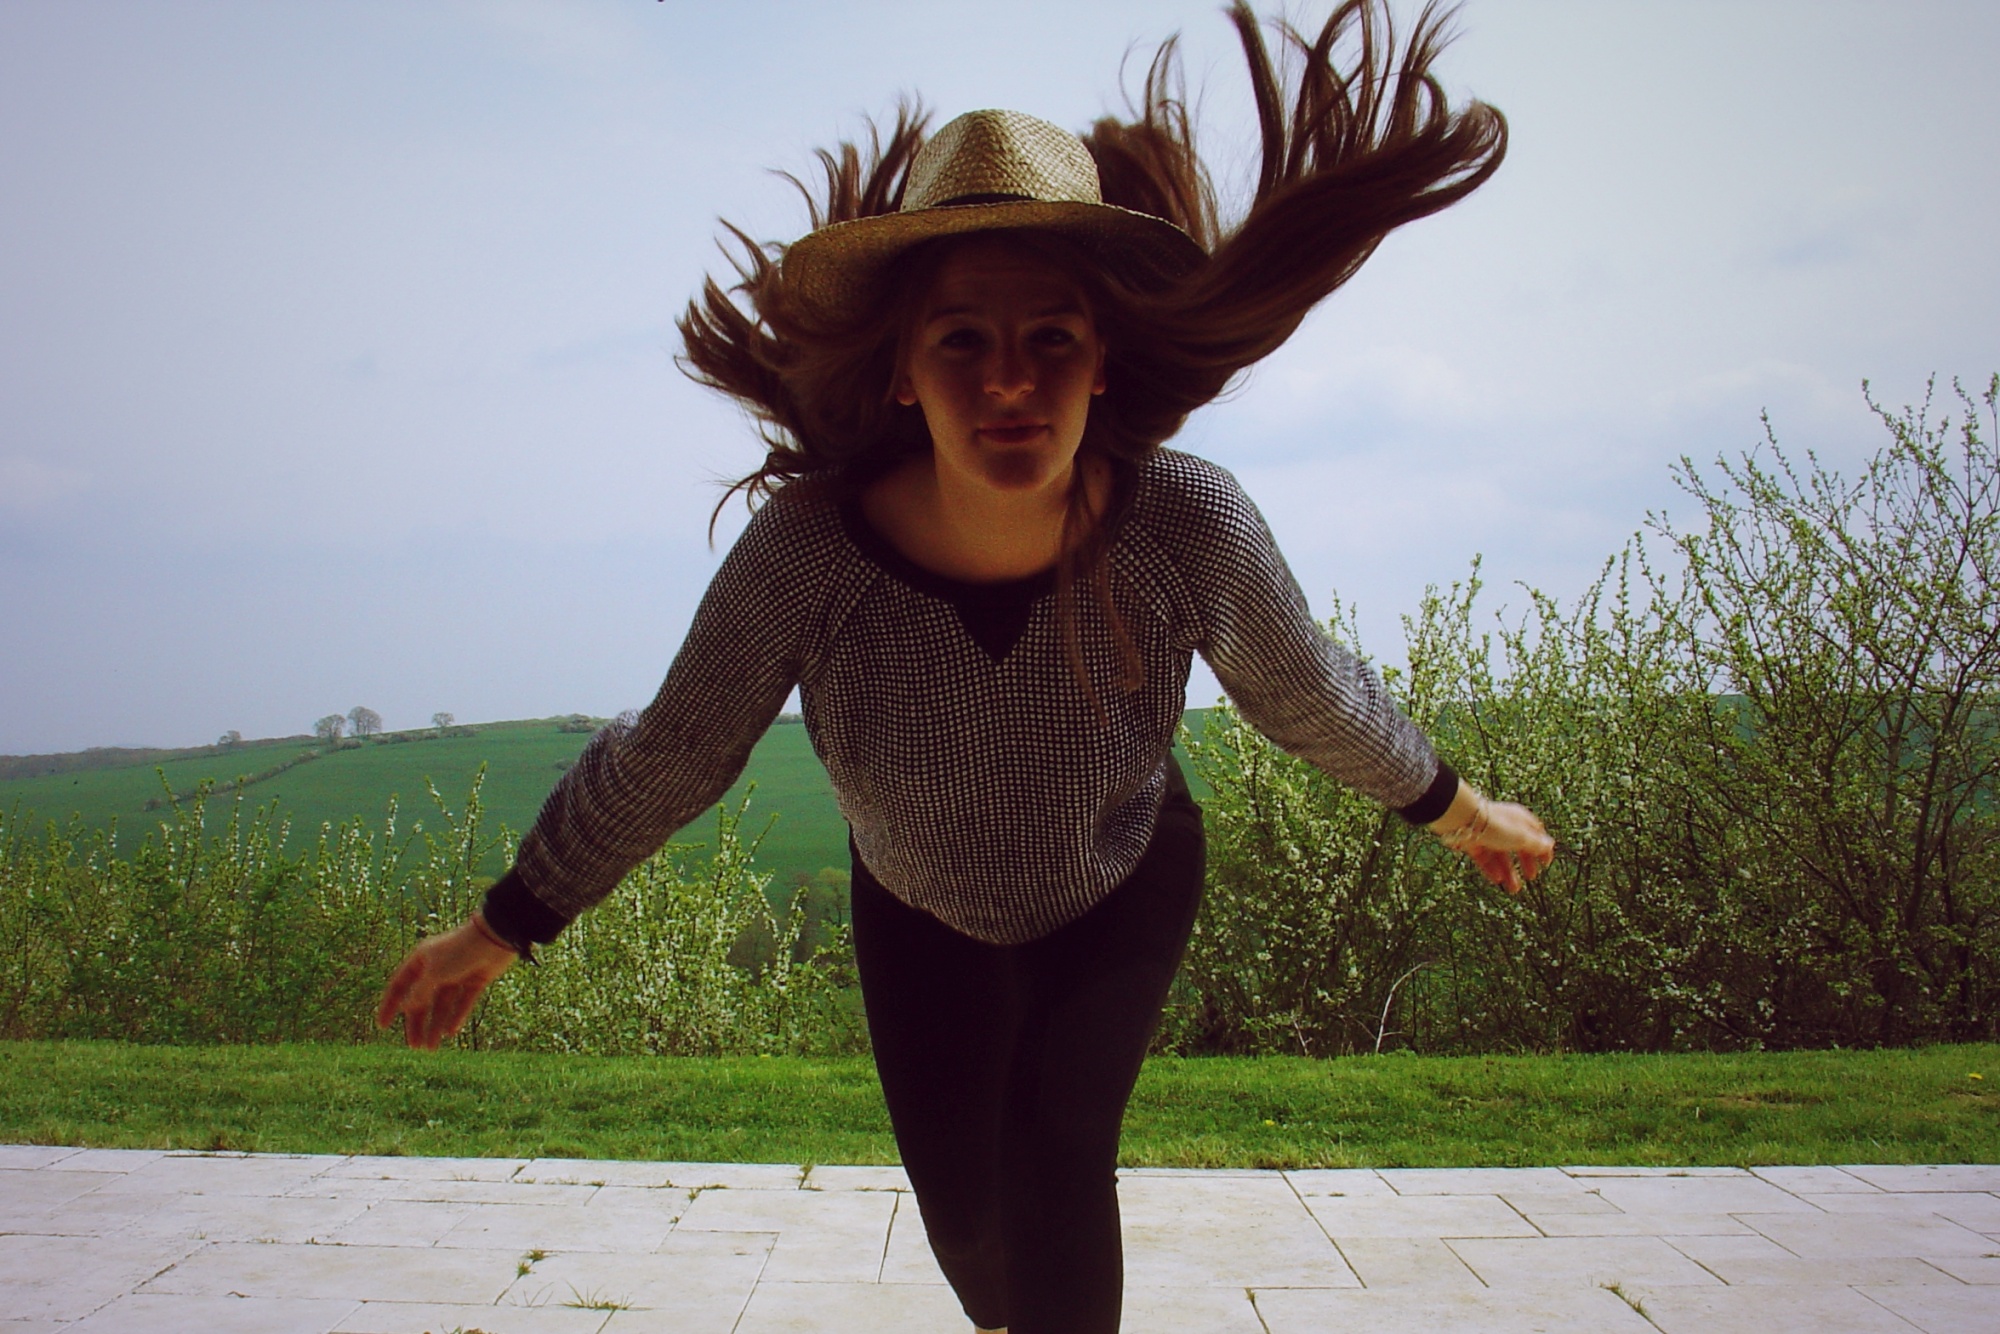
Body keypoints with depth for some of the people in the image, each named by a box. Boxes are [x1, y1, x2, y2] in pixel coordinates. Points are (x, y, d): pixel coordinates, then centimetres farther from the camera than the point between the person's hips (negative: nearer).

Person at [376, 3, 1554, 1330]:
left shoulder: (1185, 524, -35)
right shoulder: (806, 552, -37)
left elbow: (1307, 691, -14)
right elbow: (666, 758, -20)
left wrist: (1461, 808, 2)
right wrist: (496, 932, -10)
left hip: (1124, 890, 0)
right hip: (925, 912, 1)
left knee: (1055, 1151, -20)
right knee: (963, 1214, 9)